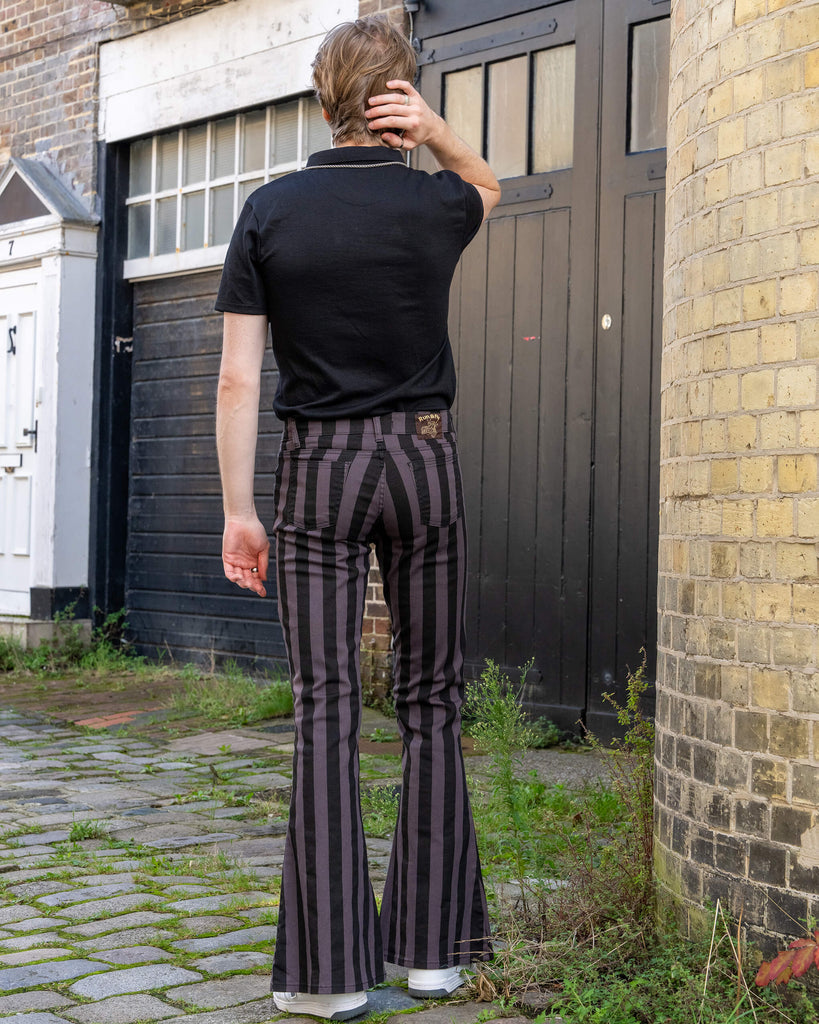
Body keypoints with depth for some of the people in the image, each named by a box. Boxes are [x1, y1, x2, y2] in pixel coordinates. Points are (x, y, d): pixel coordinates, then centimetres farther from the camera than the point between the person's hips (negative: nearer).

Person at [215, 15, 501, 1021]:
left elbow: (238, 376, -6)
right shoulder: (436, 206, -2)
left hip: (317, 467, 0)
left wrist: (238, 511, 0)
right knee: (430, 702, 8)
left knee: (325, 711, -1)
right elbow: (487, 187, 25)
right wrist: (434, 132, 4)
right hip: (422, 458, 1)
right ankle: (433, 943, 11)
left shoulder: (269, 211, -2)